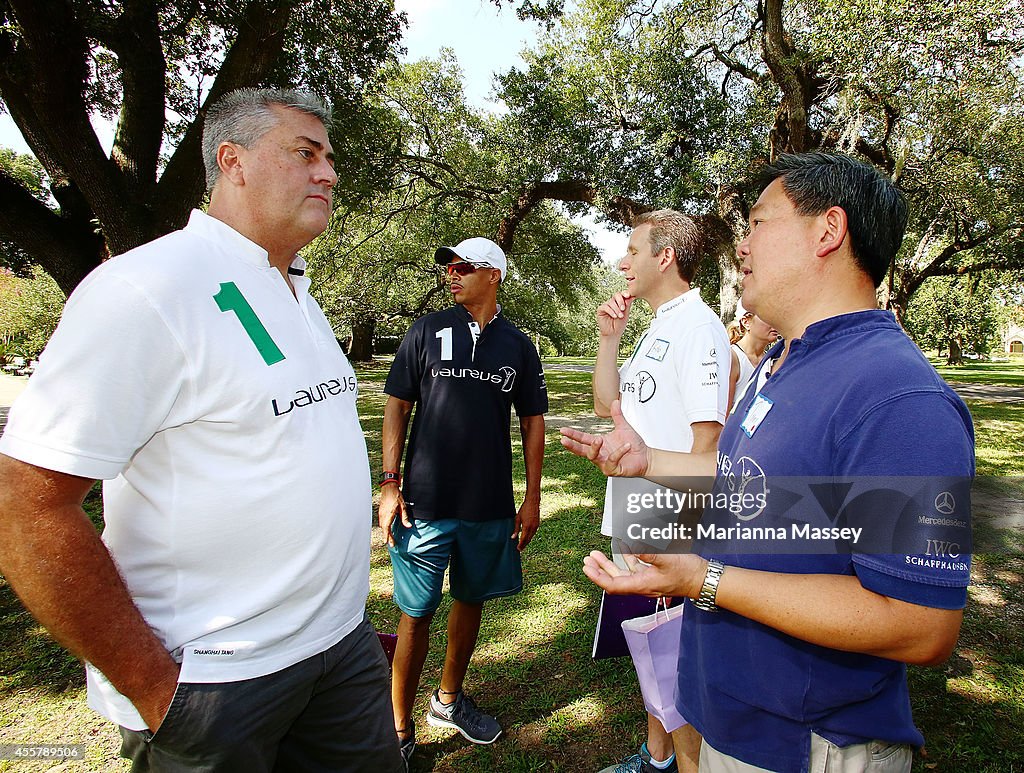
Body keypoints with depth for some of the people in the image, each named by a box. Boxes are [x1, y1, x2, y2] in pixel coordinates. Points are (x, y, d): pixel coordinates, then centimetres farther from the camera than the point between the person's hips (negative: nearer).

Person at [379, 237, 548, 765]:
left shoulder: (517, 346, 4)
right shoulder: (426, 332, 0)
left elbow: (532, 421, 8)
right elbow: (397, 406, 1)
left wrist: (532, 498, 4)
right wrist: (389, 484, -7)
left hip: (490, 505, 3)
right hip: (425, 503, -2)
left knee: (471, 601, 17)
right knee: (416, 615, 5)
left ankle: (449, 701, 40)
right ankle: (400, 732, 24)